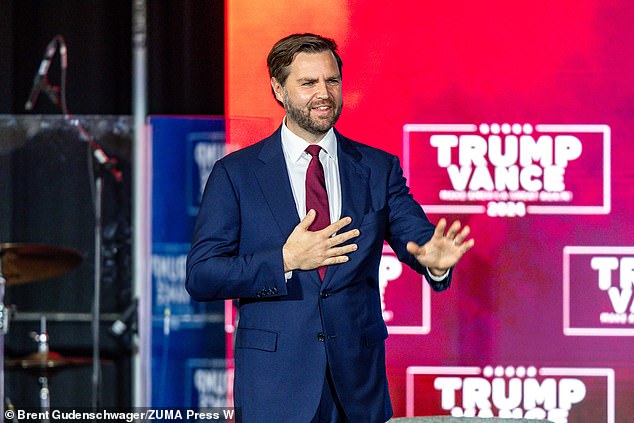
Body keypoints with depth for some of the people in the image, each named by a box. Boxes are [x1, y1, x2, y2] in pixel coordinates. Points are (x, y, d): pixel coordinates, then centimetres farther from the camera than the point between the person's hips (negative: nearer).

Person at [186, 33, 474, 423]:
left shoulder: (378, 168, 8)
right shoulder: (235, 173, 1)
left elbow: (416, 236, -2)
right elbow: (200, 277, -5)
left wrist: (434, 259, -26)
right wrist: (285, 260, -19)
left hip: (358, 378, 2)